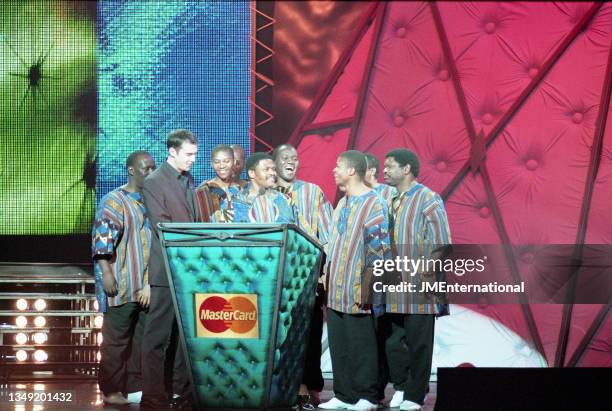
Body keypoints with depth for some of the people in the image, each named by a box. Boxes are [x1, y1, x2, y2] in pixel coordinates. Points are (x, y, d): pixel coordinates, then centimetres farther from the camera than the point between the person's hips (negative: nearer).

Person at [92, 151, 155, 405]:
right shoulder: (114, 201, -6)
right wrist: (107, 274, -21)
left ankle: (135, 385, 17)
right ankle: (111, 390, 4)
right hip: (121, 286, -7)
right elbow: (101, 240, -14)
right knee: (116, 339, -2)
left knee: (142, 337, 9)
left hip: (147, 285, 7)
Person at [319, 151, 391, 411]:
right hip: (336, 290, 8)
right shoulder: (342, 203, 16)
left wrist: (369, 286, -18)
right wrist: (328, 279, 18)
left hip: (357, 292, -8)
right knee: (338, 345, 9)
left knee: (361, 346, -1)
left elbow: (379, 249, -15)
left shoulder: (372, 203, -10)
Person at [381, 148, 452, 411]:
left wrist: (426, 274, -19)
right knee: (392, 342, 8)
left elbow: (442, 246, -11)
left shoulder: (428, 199, -5)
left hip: (418, 290, -6)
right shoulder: (389, 201, 14)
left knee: (418, 344, 2)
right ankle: (400, 388, 23)